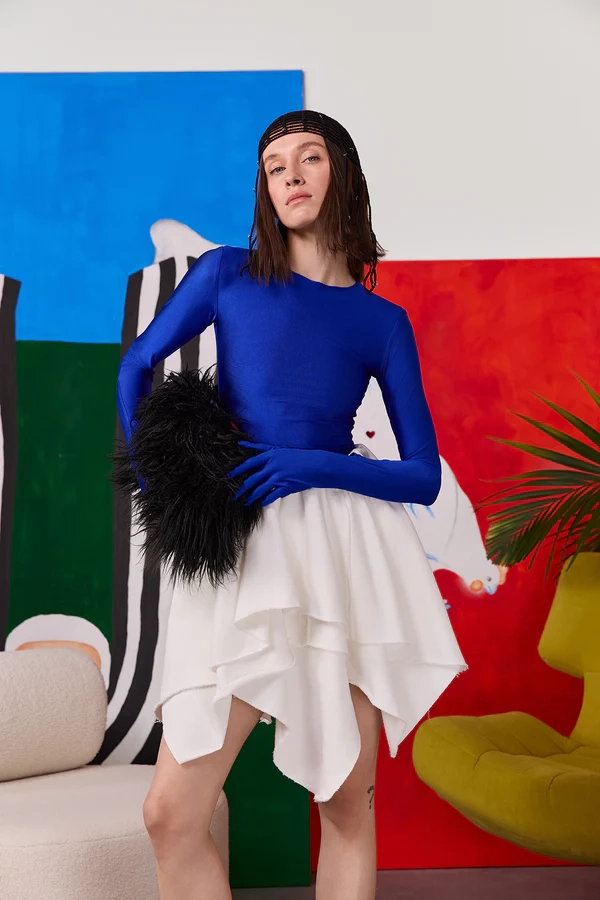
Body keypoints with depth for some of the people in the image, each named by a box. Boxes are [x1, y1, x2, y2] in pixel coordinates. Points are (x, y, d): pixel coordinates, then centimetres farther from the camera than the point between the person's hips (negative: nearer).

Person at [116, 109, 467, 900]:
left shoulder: (384, 322, 7)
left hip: (348, 543, 1)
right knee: (171, 813, -3)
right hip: (239, 547, 0)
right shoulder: (227, 275, 6)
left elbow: (425, 477, 4)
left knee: (348, 801, 8)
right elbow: (137, 368, 16)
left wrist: (315, 466, -11)